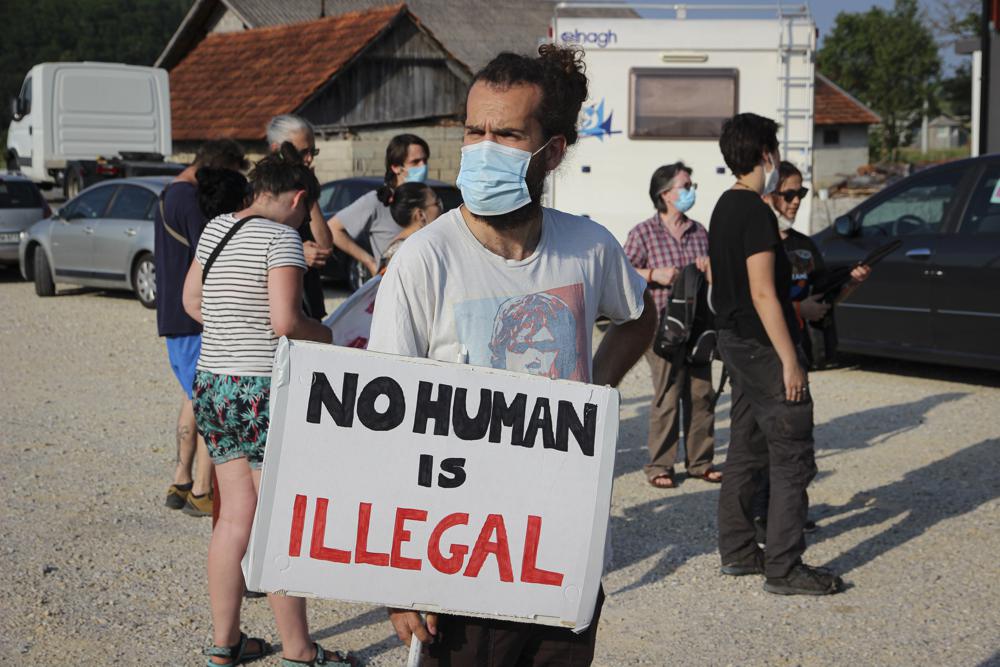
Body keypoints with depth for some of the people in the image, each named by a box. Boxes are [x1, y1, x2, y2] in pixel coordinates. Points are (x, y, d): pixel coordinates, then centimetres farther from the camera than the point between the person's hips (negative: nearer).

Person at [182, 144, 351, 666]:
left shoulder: (215, 228, 10)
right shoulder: (281, 237, -13)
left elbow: (191, 300, 20)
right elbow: (285, 320, -21)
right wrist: (324, 335, -3)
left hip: (212, 384, 8)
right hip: (264, 391, -8)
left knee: (236, 516, 14)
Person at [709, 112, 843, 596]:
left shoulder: (725, 208, 12)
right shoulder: (756, 213, -18)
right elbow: (763, 293, -22)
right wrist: (790, 360, -20)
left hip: (735, 341, 10)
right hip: (763, 347, -10)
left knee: (746, 451, 16)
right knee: (793, 460, -5)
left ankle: (737, 551, 22)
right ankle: (784, 569, -4)